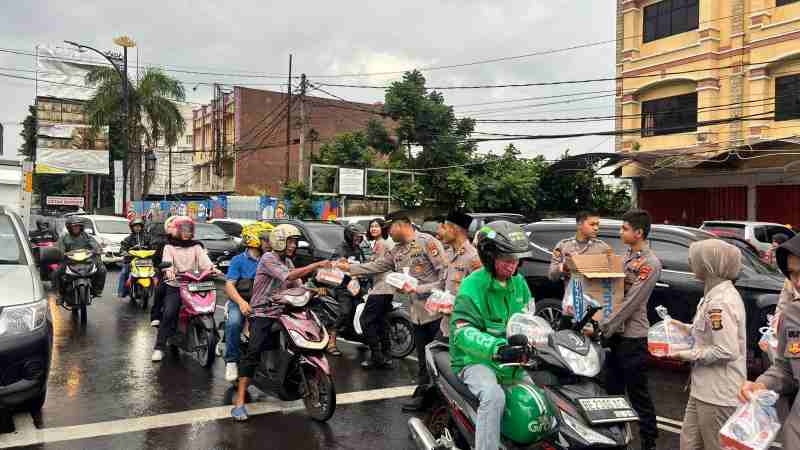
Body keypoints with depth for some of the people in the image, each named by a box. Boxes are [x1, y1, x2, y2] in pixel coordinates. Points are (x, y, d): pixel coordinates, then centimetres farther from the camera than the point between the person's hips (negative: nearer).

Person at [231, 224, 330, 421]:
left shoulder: (287, 262, 18)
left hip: (282, 311, 8)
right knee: (254, 351, -21)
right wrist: (316, 265, -26)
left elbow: (298, 286, 9)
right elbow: (289, 277, -24)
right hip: (262, 313, -8)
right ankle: (240, 400, -19)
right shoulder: (268, 258, -9)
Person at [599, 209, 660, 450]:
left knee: (637, 393, 1)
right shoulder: (626, 256, 10)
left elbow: (630, 303, -19)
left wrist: (603, 328, -18)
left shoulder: (650, 263, -16)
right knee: (613, 388, 18)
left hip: (632, 337, -8)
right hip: (614, 332, 8)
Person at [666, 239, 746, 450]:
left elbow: (726, 352, -27)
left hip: (717, 394, -9)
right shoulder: (720, 293, 6)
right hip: (705, 388, 9)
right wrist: (687, 328, 11)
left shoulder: (720, 302, -24)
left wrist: (686, 355, -17)